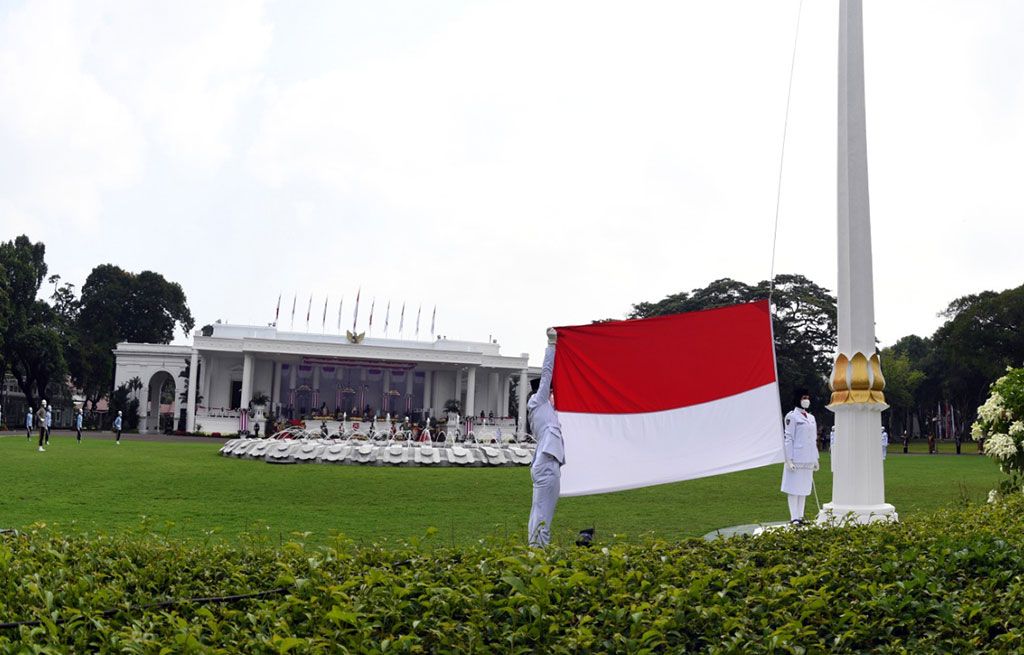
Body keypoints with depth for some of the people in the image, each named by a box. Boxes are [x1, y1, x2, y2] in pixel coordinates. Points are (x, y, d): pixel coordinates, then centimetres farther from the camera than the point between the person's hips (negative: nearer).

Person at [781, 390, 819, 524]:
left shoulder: (811, 417, 16)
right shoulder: (792, 416, -6)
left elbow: (813, 439, 19)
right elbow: (788, 439, -9)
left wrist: (815, 459, 16)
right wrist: (789, 460, -15)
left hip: (808, 460, 7)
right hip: (796, 458, -7)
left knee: (804, 489, 9)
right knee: (794, 488, -4)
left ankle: (800, 516, 14)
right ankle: (794, 518, -2)